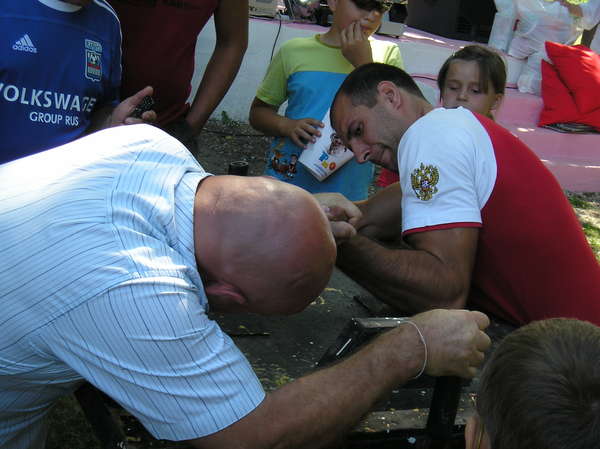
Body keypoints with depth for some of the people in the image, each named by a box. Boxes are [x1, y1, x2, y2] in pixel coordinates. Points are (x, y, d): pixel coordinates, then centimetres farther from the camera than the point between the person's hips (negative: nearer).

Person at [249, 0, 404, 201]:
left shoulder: (387, 55, 3)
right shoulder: (294, 51, 3)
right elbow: (258, 111, 10)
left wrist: (364, 64, -12)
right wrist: (287, 125, -11)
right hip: (286, 182, 1)